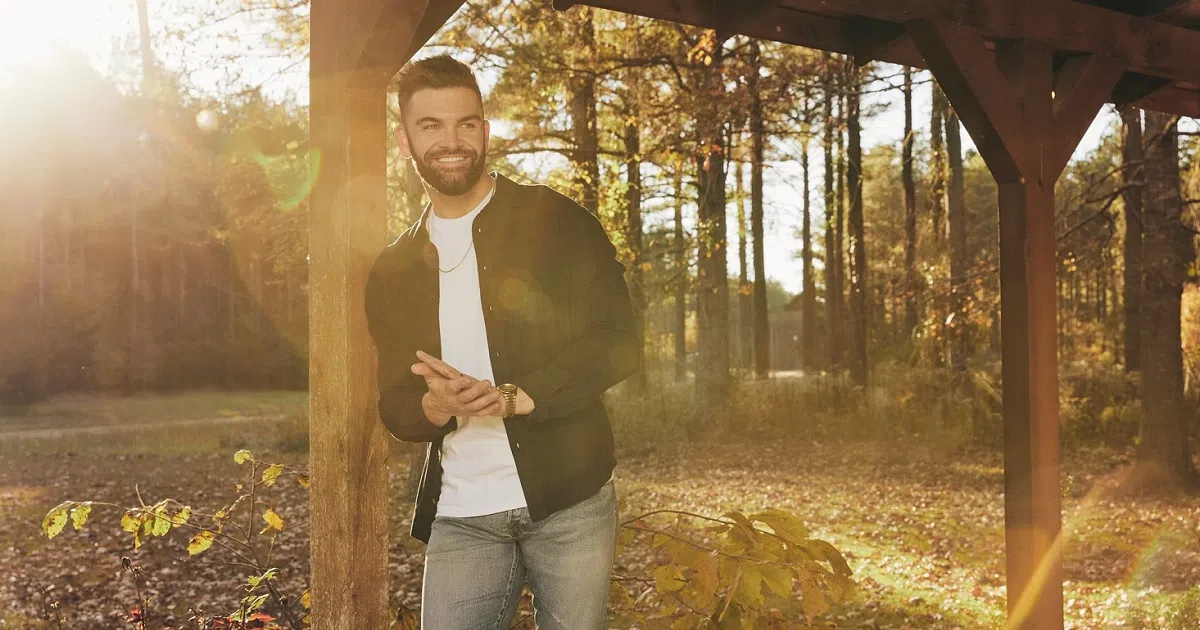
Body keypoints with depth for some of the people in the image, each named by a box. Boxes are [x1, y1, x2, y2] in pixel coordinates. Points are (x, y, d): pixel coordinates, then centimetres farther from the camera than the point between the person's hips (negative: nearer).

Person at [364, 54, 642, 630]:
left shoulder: (556, 222, -2)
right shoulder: (392, 272, 9)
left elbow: (618, 343, -6)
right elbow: (394, 405, 10)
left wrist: (516, 398, -18)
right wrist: (435, 406, -14)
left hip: (568, 502, -2)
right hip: (459, 518, 2)